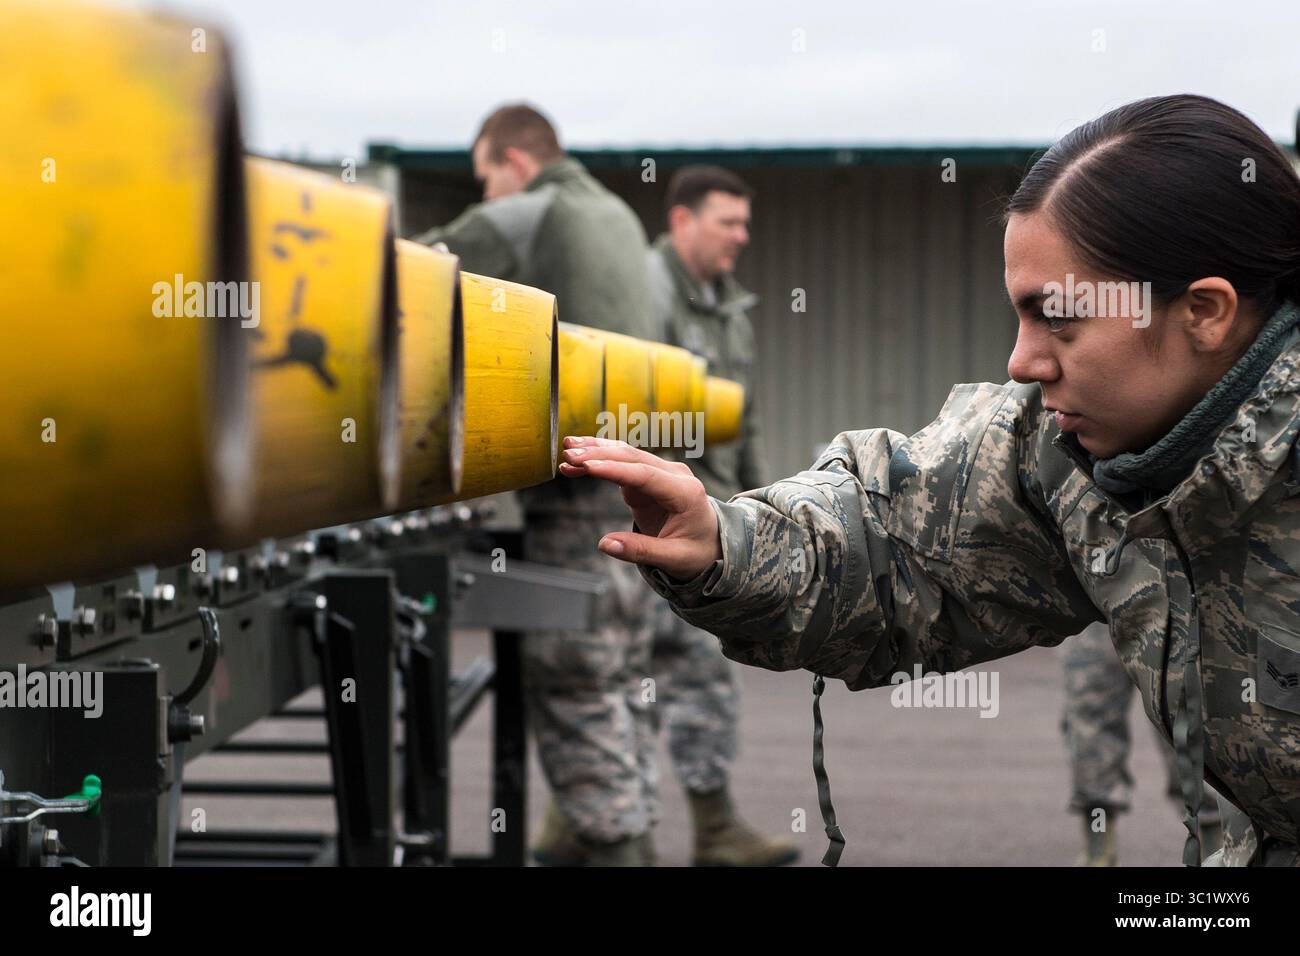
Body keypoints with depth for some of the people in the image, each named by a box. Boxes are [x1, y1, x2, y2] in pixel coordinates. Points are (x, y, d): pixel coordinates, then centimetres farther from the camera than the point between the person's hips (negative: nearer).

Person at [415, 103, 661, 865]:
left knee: (574, 680, -4)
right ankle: (633, 835, 18)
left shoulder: (522, 220, -7)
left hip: (579, 480, -9)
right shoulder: (617, 214, 19)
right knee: (622, 673, 13)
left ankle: (611, 840, -3)